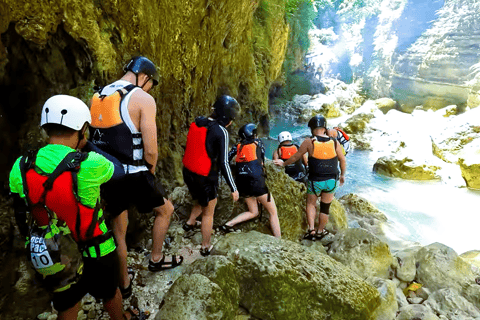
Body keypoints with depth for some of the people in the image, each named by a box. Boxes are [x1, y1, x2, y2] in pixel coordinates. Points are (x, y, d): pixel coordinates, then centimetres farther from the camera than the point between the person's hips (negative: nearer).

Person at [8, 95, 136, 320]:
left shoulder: (20, 169, -14)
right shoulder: (90, 165, -29)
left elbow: (22, 219, -2)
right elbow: (119, 171, -7)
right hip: (95, 256, -3)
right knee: (109, 293, 28)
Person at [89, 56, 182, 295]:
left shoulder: (97, 98, 11)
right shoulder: (143, 99, -11)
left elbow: (96, 141, 14)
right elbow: (151, 151, -15)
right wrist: (150, 174, 4)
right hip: (133, 176, -6)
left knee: (118, 232, 21)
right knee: (165, 210, 22)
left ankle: (124, 284, 37)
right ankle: (156, 259, 36)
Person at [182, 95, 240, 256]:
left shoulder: (196, 122, -1)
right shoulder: (221, 132, -20)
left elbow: (192, 148, 9)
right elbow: (223, 163, -21)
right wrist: (233, 188, -13)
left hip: (188, 172, 6)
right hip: (205, 178, -6)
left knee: (201, 200, 35)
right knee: (208, 213, 15)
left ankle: (190, 222, 30)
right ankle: (205, 247, 29)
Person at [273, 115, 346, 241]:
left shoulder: (309, 142, -11)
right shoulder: (335, 143, -4)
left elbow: (295, 157, -1)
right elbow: (343, 161, 4)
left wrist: (284, 163, 16)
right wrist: (342, 175, 20)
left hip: (315, 181, -2)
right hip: (331, 181, 2)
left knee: (311, 204, 20)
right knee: (325, 207, 17)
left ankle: (311, 230, 11)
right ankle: (320, 231, 31)